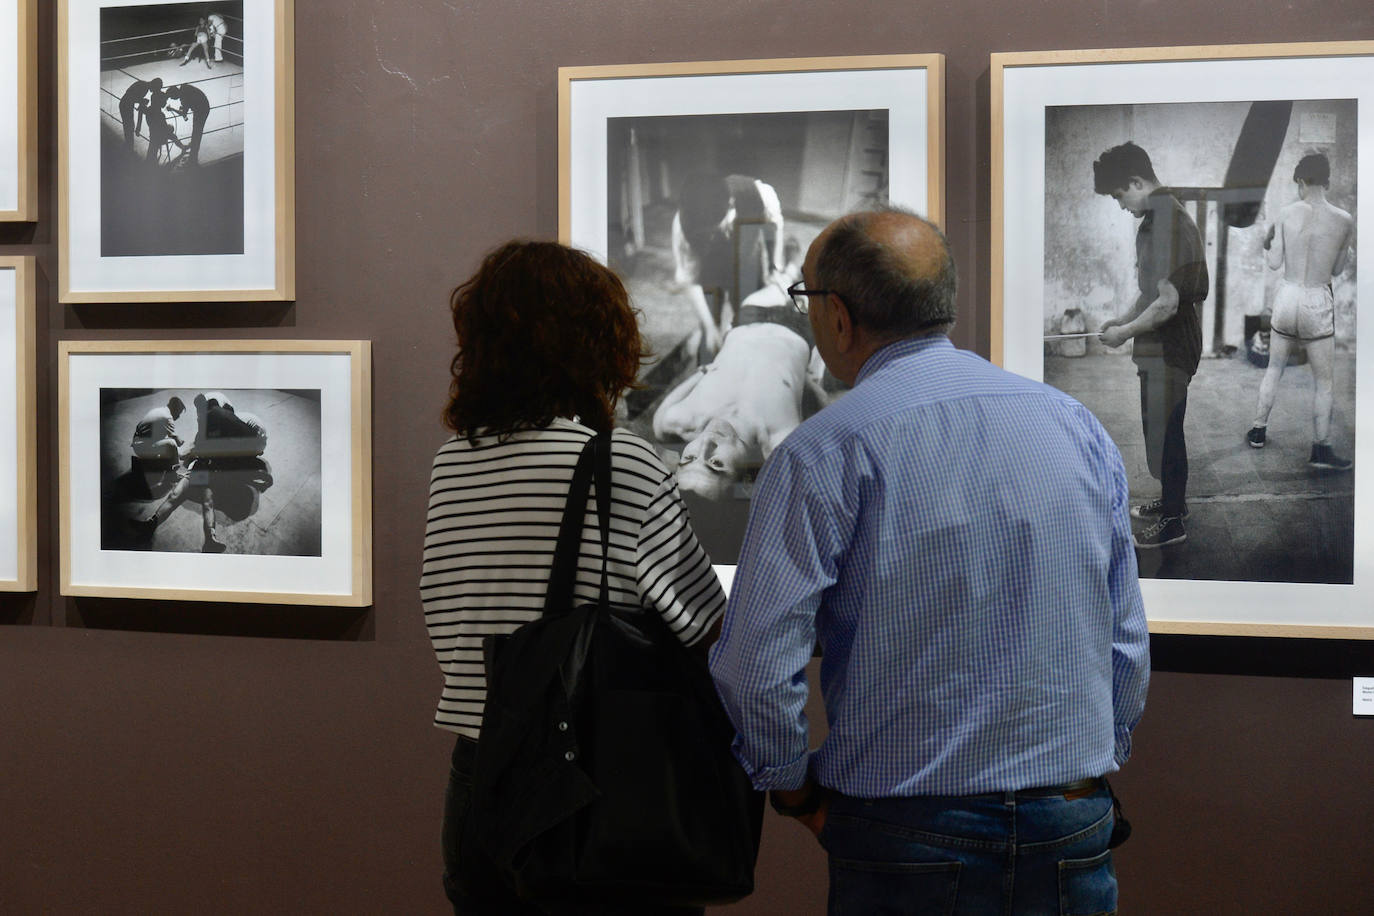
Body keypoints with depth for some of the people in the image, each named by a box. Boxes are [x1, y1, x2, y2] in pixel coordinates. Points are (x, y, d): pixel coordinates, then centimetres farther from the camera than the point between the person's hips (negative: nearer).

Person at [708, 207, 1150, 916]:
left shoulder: (824, 451, -10)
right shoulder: (1078, 426, 6)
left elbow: (754, 661, -15)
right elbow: (1128, 647, 10)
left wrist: (798, 793, 0)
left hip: (911, 843, -4)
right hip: (1074, 835, 4)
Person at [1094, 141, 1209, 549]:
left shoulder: (1166, 225, -24)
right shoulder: (1165, 217, 9)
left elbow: (1166, 303, -27)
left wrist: (1124, 333, -15)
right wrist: (1124, 319, 12)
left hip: (1168, 350, -10)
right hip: (1163, 346, 10)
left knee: (1164, 430, 1)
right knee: (1163, 426, 21)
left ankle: (1172, 522, 11)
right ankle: (1173, 500, 36)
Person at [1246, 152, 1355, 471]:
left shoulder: (1287, 213, -6)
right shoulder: (1344, 221, -10)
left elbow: (1275, 263, -1)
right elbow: (1337, 270, 2)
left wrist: (1269, 244, 19)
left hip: (1286, 298, 3)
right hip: (1318, 304, -3)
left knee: (1274, 368, 22)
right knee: (1324, 381, 8)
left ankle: (1258, 430, 30)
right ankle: (1321, 450, 9)